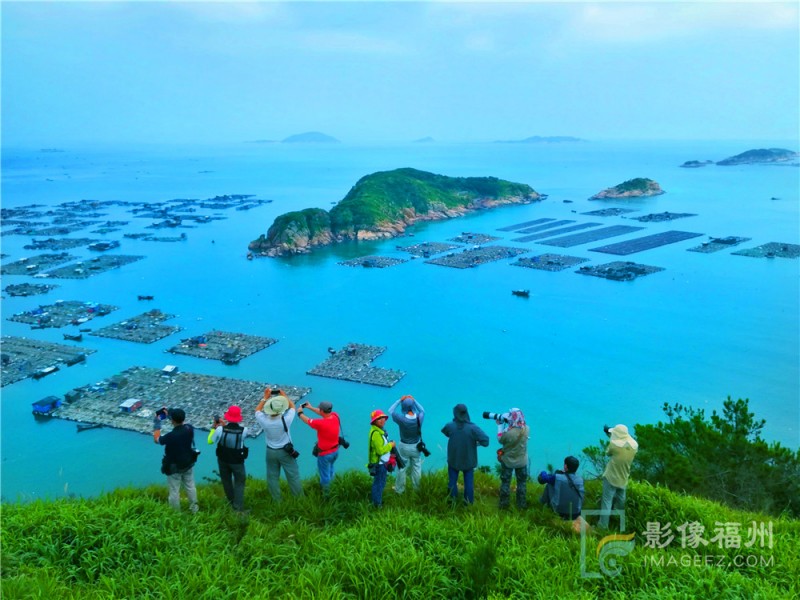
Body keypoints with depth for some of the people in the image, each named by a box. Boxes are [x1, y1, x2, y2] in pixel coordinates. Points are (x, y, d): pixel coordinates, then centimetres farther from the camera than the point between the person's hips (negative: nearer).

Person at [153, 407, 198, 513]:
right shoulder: (189, 429, -19)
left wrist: (157, 424, -3)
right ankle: (194, 507, 39)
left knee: (174, 491, 14)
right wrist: (169, 415, 8)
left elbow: (156, 440, -12)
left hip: (174, 467, -5)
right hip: (188, 464, 5)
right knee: (190, 486, 23)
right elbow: (181, 423, 7)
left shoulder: (170, 436, -33)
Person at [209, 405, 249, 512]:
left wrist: (214, 428, 0)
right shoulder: (244, 430, -23)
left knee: (226, 481, 23)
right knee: (239, 483, 14)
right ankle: (238, 507, 10)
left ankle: (231, 502, 41)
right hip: (237, 461, -2)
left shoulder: (220, 429, -23)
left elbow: (210, 441, -7)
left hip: (223, 460, 2)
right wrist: (225, 425, -2)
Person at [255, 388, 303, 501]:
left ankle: (276, 501, 30)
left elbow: (257, 410, 1)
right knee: (293, 476, 13)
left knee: (272, 477, 18)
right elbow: (292, 407, -6)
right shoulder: (285, 420, -28)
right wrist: (284, 395, 2)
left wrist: (265, 397, 1)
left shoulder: (264, 421, -23)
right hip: (285, 451, -2)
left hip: (271, 451, 2)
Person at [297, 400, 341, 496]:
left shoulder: (320, 423, -33)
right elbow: (325, 413, 6)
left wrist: (300, 413, 6)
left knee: (325, 475, 14)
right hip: (335, 451, 7)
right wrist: (310, 407, 13)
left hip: (325, 453, -7)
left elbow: (307, 421, -15)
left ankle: (326, 496, 30)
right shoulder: (335, 416, -16)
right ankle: (330, 487, 51)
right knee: (330, 470, 30)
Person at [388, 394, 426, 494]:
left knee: (402, 468, 14)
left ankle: (399, 489, 30)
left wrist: (400, 400, -9)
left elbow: (390, 410, -10)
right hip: (416, 446, 2)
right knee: (417, 467, 19)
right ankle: (417, 488, 34)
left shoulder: (402, 419, -27)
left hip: (404, 446, -2)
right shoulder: (419, 418, -20)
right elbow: (422, 410, 5)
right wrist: (414, 400, 2)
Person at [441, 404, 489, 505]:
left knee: (452, 481, 18)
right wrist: (476, 442, -8)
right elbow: (486, 441, -26)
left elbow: (444, 431, 4)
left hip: (453, 460, 1)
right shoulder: (473, 428, -24)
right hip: (468, 461, -1)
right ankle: (469, 502, 28)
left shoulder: (450, 426, -20)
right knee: (469, 482, 17)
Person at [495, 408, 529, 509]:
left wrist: (500, 425, -5)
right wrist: (507, 424, -4)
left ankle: (504, 504, 30)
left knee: (505, 482, 18)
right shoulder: (526, 429, -20)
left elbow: (500, 440, -13)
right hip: (522, 461, 3)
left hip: (508, 461, -3)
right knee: (522, 482, 21)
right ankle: (521, 504, 33)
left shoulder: (508, 432, -33)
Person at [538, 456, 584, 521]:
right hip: (575, 515, 3)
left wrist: (543, 473, 21)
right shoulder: (580, 479, -11)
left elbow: (541, 478, -3)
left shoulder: (557, 477, -21)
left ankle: (543, 503, 41)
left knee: (549, 485, 14)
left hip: (560, 512, -3)